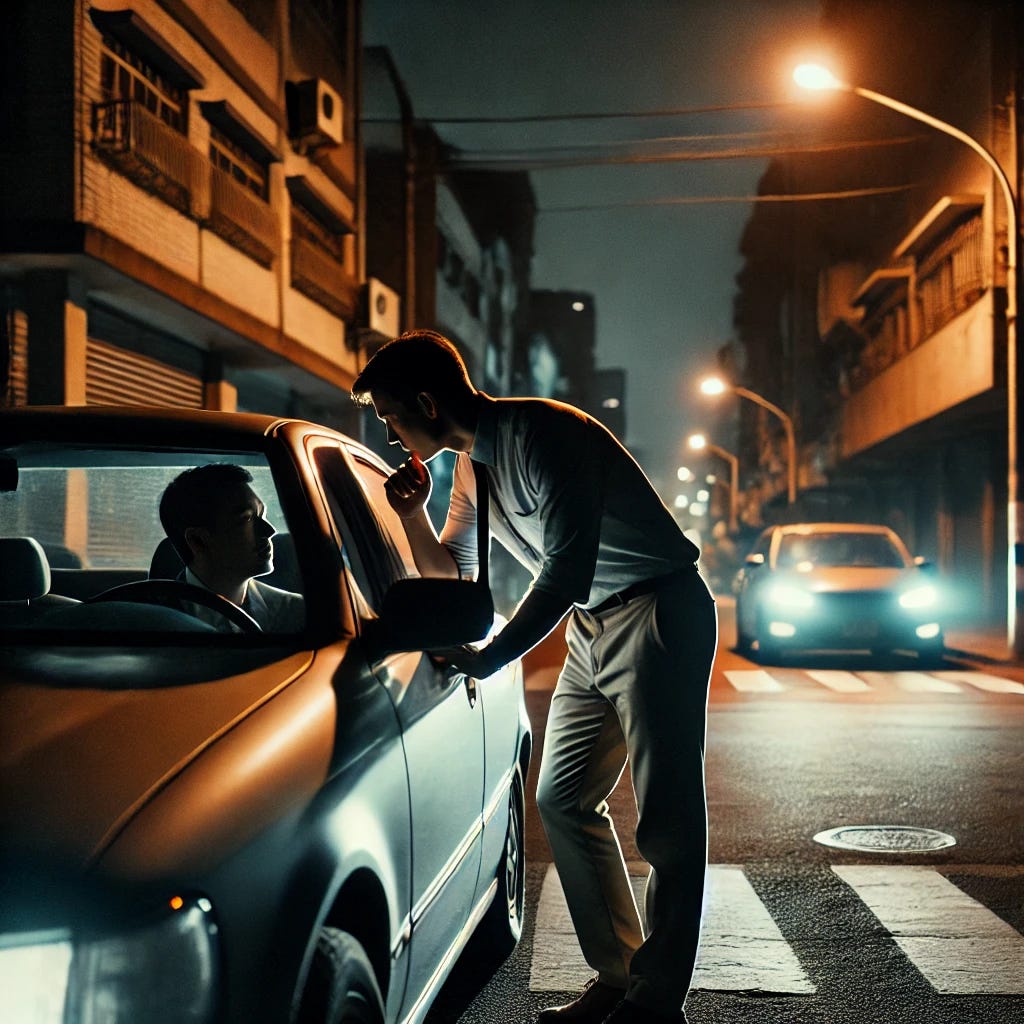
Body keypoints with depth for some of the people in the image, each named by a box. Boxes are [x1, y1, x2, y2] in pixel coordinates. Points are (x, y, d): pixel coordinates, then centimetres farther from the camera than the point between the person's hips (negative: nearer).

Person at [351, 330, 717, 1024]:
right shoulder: (469, 465, 8)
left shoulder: (543, 435, -21)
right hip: (592, 628, 10)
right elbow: (454, 575, 17)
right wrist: (414, 515, -1)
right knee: (562, 799, 8)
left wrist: (486, 659, -24)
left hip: (659, 612, -10)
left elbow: (566, 572, -27)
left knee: (666, 817, -8)